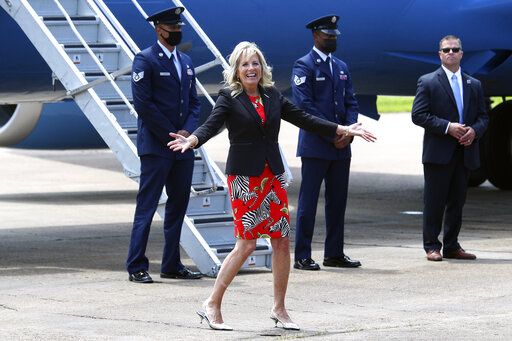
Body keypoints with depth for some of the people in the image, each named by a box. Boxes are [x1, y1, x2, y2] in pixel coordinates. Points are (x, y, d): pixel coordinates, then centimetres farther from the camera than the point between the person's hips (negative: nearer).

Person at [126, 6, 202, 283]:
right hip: (155, 147, -7)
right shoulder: (145, 60, -6)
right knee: (146, 207, -6)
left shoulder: (186, 62, 17)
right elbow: (142, 103, -12)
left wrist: (188, 131, -2)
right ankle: (136, 267, -3)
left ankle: (172, 265, 17)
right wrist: (170, 135, -13)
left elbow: (194, 101, 17)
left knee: (178, 206, 10)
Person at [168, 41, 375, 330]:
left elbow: (304, 119, 16)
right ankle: (212, 305, 1)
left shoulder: (273, 96, 11)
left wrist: (344, 130, 15)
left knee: (282, 241, 2)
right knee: (247, 243, -9)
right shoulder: (229, 97, -3)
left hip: (273, 176, 5)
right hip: (244, 177, -5)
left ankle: (279, 308, 15)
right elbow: (211, 125, -16)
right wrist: (191, 141, -37)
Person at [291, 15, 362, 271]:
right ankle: (302, 257, -2)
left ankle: (334, 254, 17)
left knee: (338, 200, 9)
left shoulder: (341, 67, 18)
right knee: (308, 201, -5)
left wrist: (349, 132, -4)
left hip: (340, 146, 7)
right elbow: (304, 105, -13)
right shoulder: (304, 66, -4)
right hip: (315, 146, -7)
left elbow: (351, 103, 15)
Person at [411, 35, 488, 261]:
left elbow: (482, 116, 16)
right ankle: (432, 247, 4)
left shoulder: (474, 85, 15)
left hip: (465, 152, 4)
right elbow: (418, 114, -7)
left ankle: (451, 246, 15)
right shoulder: (428, 82, 1)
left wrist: (475, 130, -7)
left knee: (457, 201, 8)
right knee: (434, 202, -2)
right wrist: (448, 127, -16)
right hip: (438, 153, -4)